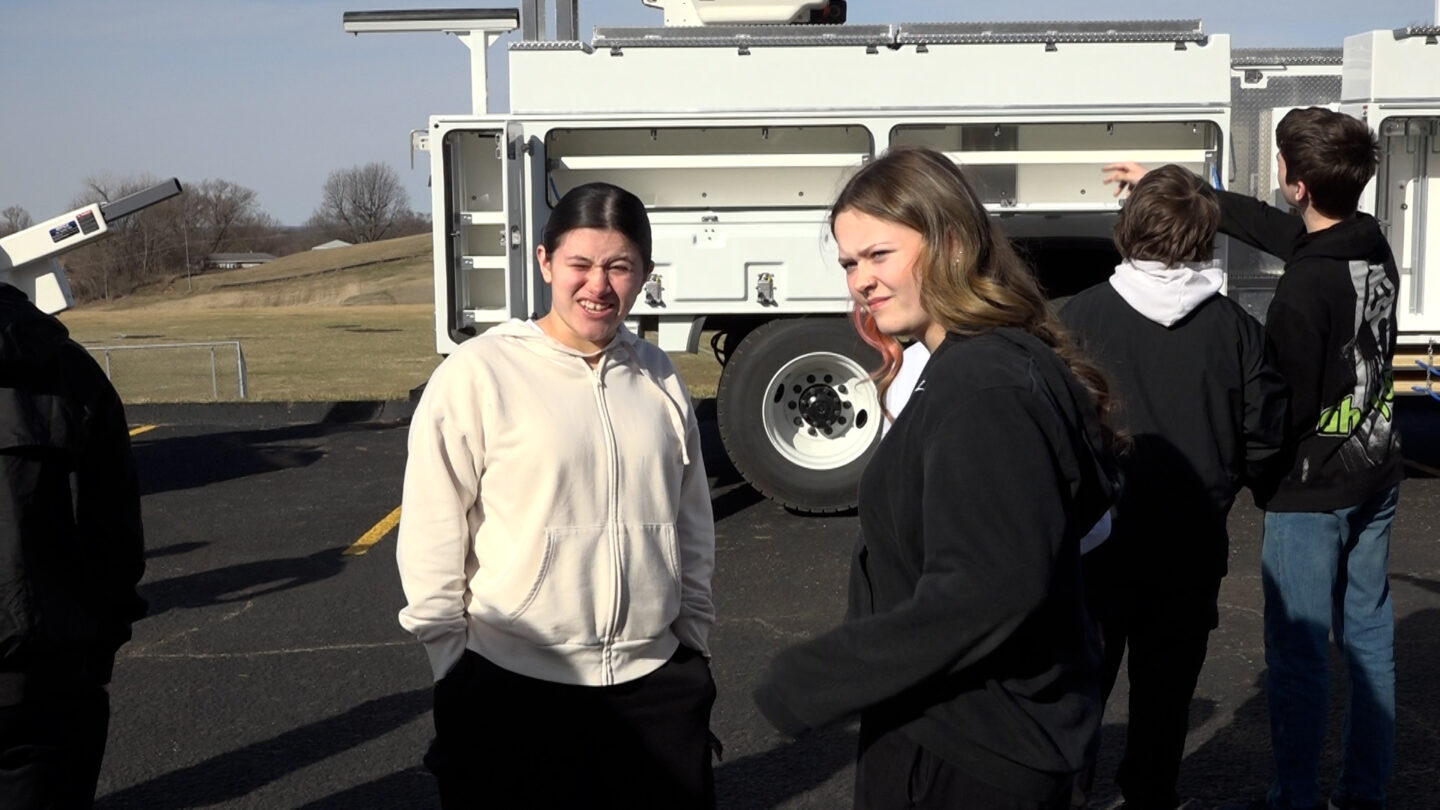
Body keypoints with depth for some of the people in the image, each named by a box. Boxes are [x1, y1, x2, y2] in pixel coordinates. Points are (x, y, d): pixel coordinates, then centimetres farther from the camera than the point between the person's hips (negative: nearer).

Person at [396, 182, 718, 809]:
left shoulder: (658, 379, 6)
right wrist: (458, 675, -4)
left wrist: (694, 638, 16)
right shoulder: (478, 374, -9)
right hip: (515, 691, -4)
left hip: (656, 685, 4)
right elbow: (430, 539, -7)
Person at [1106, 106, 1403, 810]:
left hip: (1312, 493, -8)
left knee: (1296, 654, 4)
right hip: (1376, 479, 9)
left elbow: (1285, 407, -20)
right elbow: (1261, 223, 13)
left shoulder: (1304, 288, -25)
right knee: (1369, 635, 16)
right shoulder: (1371, 244, 1)